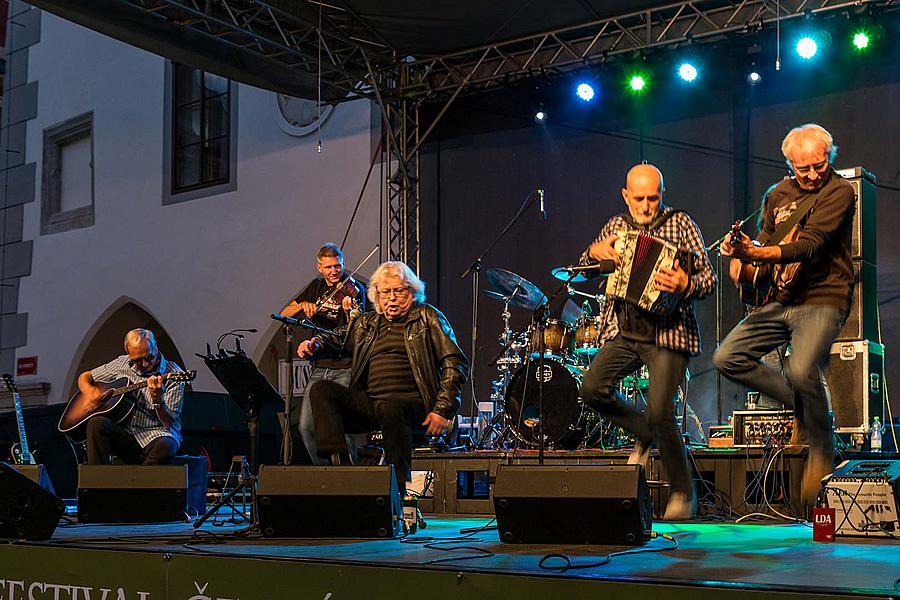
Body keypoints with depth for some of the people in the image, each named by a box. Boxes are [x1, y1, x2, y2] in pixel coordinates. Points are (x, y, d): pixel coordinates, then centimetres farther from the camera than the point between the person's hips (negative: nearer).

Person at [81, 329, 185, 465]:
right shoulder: (122, 364, 7)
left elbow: (170, 423, -10)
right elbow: (84, 377, 19)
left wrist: (158, 400, -30)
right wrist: (90, 392, -4)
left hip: (155, 436, -4)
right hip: (124, 435, 4)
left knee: (165, 447, -38)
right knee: (97, 423, -26)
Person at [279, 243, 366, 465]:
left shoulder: (354, 289, -3)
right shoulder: (316, 287, 13)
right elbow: (283, 314, 12)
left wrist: (350, 310, -35)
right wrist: (303, 305, -8)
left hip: (344, 368, -5)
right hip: (319, 366, 5)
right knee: (305, 426, 1)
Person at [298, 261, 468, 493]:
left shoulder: (428, 317, 8)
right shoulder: (366, 323, 22)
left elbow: (455, 363, 0)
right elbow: (341, 338, 43)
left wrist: (443, 410, -10)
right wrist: (315, 343, 19)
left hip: (411, 402, -5)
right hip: (368, 403, 5)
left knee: (391, 408, -39)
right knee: (321, 390, -16)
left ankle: (397, 486, -32)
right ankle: (337, 463, -31)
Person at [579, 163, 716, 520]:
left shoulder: (680, 224, 0)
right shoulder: (616, 226, 13)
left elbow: (709, 277, -5)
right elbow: (584, 271, 22)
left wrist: (686, 285, -27)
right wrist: (594, 252, -1)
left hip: (668, 333, -5)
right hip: (624, 333, 5)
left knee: (660, 411, -16)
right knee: (593, 388, -15)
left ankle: (682, 493, 3)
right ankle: (644, 435, 12)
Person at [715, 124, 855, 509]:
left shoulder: (839, 192, -9)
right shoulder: (777, 196, 13)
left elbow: (808, 245, -22)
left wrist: (755, 254, -36)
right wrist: (742, 255, -2)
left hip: (822, 299, -7)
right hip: (779, 299, 7)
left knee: (801, 370, -30)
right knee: (728, 359, -3)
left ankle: (822, 450, -5)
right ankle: (799, 404, 14)